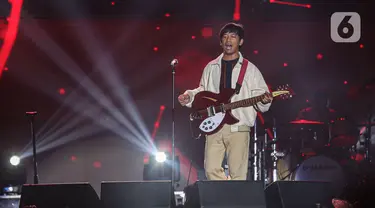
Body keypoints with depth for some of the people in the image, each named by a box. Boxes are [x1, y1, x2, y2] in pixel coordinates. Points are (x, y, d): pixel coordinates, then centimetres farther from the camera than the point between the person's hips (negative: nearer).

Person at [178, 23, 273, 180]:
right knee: (211, 170, -3)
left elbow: (259, 94, 2)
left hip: (238, 127, -3)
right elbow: (202, 91, 24)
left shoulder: (250, 69, 5)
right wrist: (190, 96, 5)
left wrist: (264, 101, -20)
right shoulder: (211, 68, 15)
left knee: (237, 173, -5)